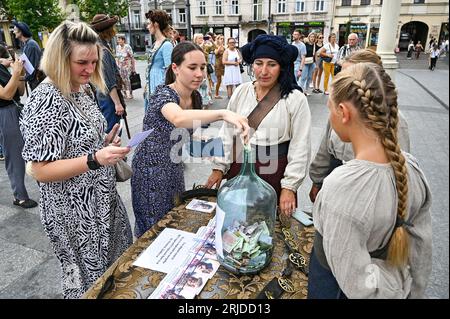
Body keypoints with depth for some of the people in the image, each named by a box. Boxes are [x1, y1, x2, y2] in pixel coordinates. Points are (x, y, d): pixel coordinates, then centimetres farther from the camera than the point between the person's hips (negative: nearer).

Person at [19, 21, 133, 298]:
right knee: (90, 280, 15)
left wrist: (106, 144, -2)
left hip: (102, 198, 8)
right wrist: (95, 159, -34)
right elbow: (39, 171, -23)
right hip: (75, 211, -8)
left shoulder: (83, 89, 2)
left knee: (115, 266, 26)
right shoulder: (46, 102, -24)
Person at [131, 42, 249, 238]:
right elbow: (178, 118, -51)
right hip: (152, 170, -7)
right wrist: (223, 113, -61)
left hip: (174, 168, 7)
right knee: (153, 228, 9)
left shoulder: (195, 97, -2)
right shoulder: (163, 94, -25)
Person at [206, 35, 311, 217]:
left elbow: (300, 147, -9)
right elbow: (227, 133, 5)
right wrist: (219, 167, 3)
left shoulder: (295, 99, -10)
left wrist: (290, 186, -11)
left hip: (275, 172, -3)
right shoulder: (241, 92, 0)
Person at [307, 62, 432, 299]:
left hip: (334, 287, -5)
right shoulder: (411, 167, -13)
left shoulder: (342, 187, -35)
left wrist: (397, 285, -11)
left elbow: (359, 286, -29)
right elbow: (422, 250, 0)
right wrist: (413, 292, 13)